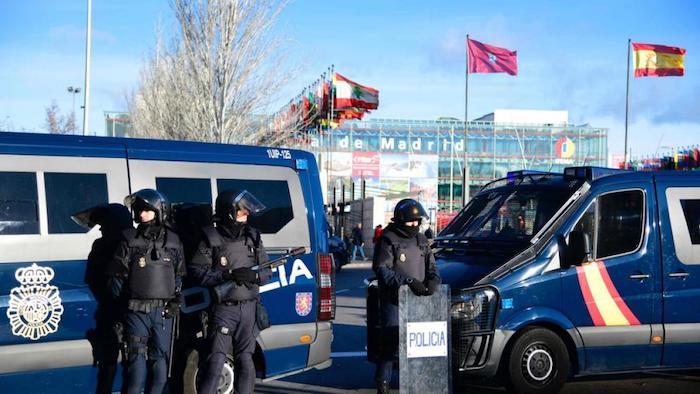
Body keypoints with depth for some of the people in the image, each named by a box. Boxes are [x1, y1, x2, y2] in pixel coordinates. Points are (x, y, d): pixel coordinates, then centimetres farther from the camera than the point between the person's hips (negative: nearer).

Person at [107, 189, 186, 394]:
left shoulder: (173, 241, 9)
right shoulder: (130, 239, 4)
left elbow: (179, 275, 13)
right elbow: (116, 276, 4)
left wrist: (176, 300, 0)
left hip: (164, 311, 2)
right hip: (137, 310, -2)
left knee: (160, 359, 5)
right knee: (137, 359, -6)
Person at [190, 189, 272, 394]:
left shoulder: (253, 236, 8)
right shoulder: (211, 238, -5)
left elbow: (268, 271, 9)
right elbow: (197, 271, -11)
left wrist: (254, 275, -13)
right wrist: (228, 274, -20)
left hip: (248, 307, 5)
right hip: (224, 308, -4)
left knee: (245, 359, 11)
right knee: (216, 360, -7)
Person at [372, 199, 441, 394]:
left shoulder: (421, 240, 14)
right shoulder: (389, 240, -6)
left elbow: (431, 266, 17)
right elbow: (381, 270, -13)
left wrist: (433, 279, -7)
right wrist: (408, 281, -21)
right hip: (393, 301, -6)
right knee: (390, 343, -5)